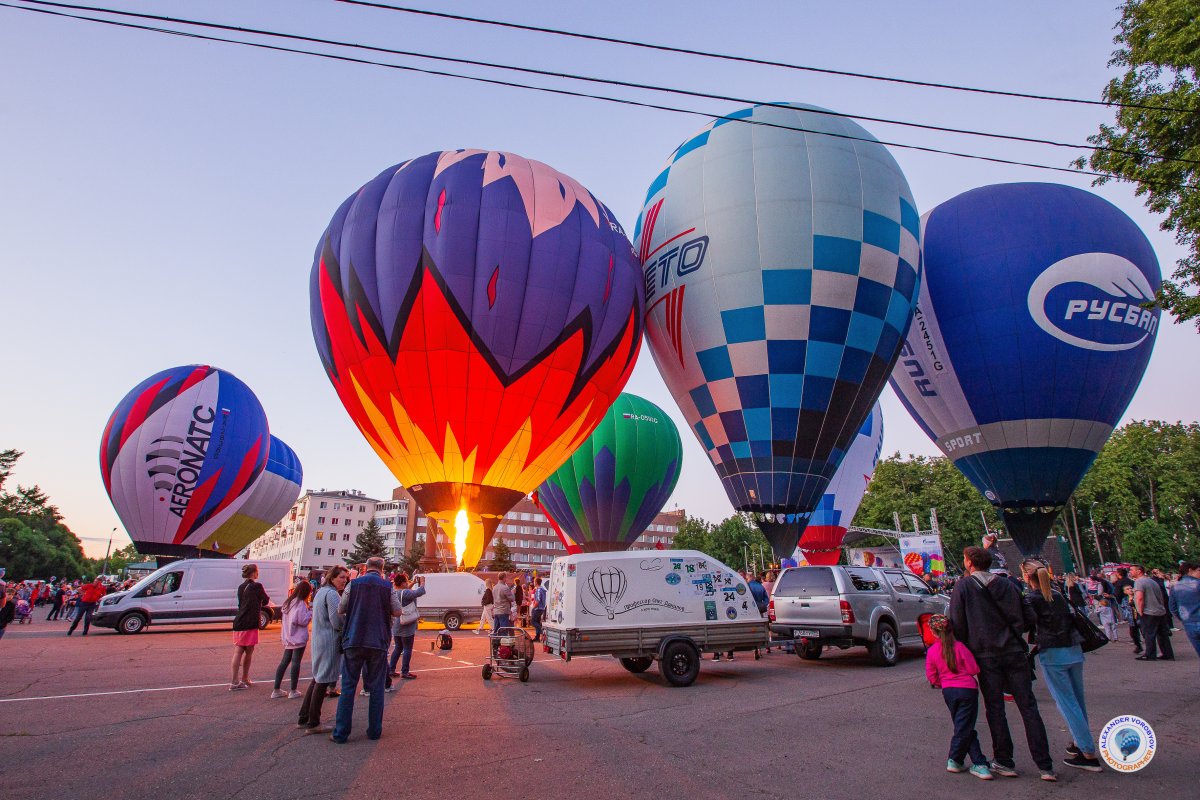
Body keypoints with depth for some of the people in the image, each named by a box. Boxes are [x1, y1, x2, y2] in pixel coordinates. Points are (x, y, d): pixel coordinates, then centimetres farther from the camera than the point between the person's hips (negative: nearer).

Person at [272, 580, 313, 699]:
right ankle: (293, 691, 5)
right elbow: (303, 620, -19)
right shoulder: (301, 604, -16)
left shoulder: (288, 602, 11)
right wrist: (311, 611, -7)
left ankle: (276, 690, 16)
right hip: (299, 638, -8)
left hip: (288, 638, 8)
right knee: (296, 662, 0)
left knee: (284, 661, 13)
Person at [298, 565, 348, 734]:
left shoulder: (321, 591, 16)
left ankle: (303, 718, 24)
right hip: (329, 642, -10)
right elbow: (337, 621, -19)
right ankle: (313, 723, 5)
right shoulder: (332, 594, -16)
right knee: (323, 681, -2)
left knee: (318, 678, 18)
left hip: (318, 640, 10)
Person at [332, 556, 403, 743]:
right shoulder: (387, 587, -2)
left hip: (353, 642, 0)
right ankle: (374, 731, 14)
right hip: (378, 643, 0)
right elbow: (397, 611, 0)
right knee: (376, 688, 10)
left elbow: (340, 610, 4)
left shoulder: (354, 584, -1)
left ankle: (341, 733, 9)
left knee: (348, 687, 8)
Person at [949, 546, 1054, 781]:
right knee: (1028, 707, 7)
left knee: (995, 709, 6)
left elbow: (957, 623, -7)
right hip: (1014, 652, 3)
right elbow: (1029, 618, 8)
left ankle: (1004, 762, 13)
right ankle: (1045, 766, 7)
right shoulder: (1007, 584, 7)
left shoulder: (963, 586, -5)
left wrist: (966, 648, 7)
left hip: (986, 656, -3)